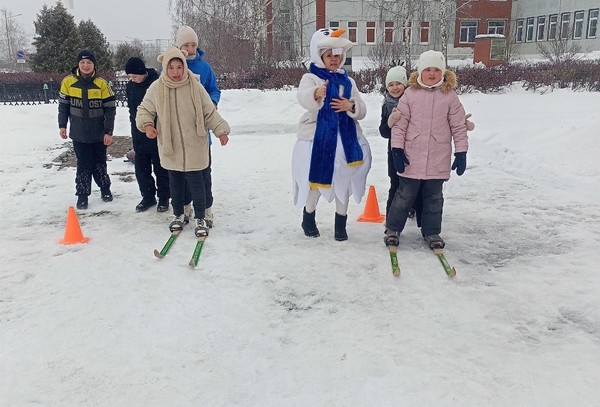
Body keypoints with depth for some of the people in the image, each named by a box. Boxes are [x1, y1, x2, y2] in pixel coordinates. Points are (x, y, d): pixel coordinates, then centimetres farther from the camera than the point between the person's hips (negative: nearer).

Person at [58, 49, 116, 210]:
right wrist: (62, 125, 4)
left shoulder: (102, 84, -8)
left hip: (99, 134, 0)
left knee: (100, 163, 13)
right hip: (79, 134, 0)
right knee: (83, 165, 4)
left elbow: (110, 109, -6)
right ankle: (82, 194, 15)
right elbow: (63, 105, 6)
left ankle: (105, 189, 31)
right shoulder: (68, 82, -4)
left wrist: (108, 132, -8)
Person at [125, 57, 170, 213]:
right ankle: (148, 197, 23)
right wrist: (135, 124, 12)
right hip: (139, 135, 5)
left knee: (161, 169, 6)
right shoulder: (130, 86, 3)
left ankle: (164, 198, 18)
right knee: (141, 169, 9)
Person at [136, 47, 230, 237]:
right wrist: (147, 124, -12)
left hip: (193, 145, -2)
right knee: (175, 181, 15)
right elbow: (144, 110, 7)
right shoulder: (157, 88, -6)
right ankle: (178, 215, 33)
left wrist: (221, 130, -10)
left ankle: (200, 218, 15)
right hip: (170, 145, 2)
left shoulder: (195, 86, -9)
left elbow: (209, 112, -2)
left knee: (195, 180, 1)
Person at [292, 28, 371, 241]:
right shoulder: (310, 78, -3)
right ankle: (308, 218, 32)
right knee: (316, 182, 6)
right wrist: (316, 94, -50)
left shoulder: (348, 81, 13)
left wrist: (351, 106, -15)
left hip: (345, 140, 4)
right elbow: (304, 97, -27)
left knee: (343, 182, 9)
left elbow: (362, 111, 7)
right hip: (316, 140, -4)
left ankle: (341, 224, 26)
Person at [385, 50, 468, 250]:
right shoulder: (410, 93, -2)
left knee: (434, 197, 13)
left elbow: (459, 126, 2)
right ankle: (393, 228, 22)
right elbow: (399, 123, -2)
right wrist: (397, 149, -6)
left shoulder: (449, 95, 0)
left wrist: (461, 152, -1)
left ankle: (431, 231, 26)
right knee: (405, 195, 8)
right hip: (412, 157, -1)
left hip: (438, 159, 1)